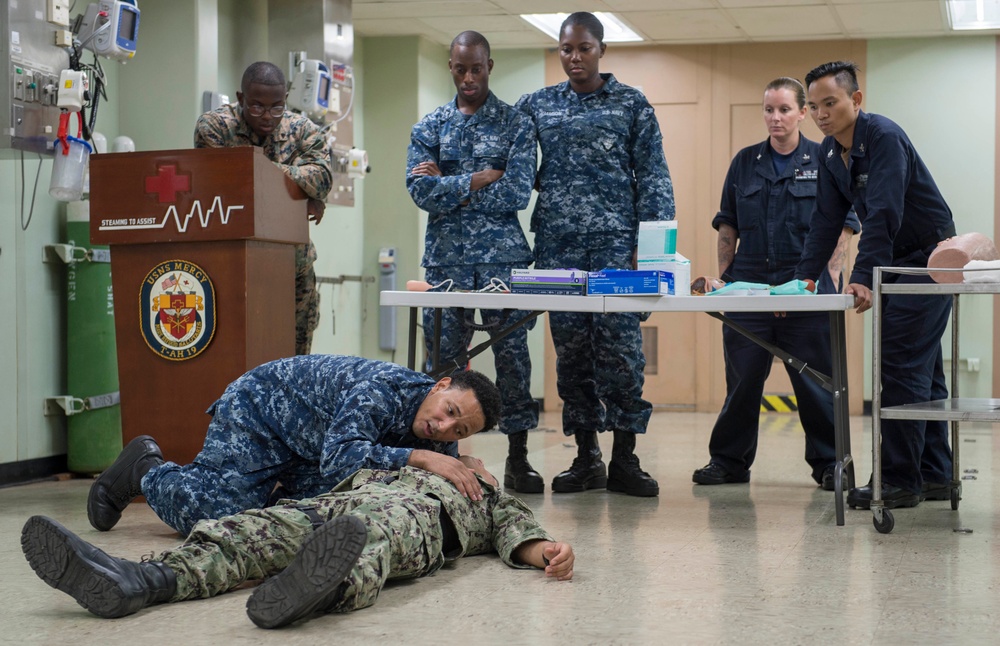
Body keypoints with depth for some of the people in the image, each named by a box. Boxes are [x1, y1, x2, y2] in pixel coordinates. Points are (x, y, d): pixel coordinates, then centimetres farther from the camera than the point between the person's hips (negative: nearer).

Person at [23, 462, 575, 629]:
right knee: (251, 531, -27)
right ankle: (135, 581, -53)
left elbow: (515, 531, 18)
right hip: (337, 504, 4)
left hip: (419, 511, -4)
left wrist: (544, 551, -1)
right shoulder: (388, 463, 49)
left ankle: (323, 588, -77)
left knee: (374, 531, -42)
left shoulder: (492, 497, 40)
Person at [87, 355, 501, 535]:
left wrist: (465, 469, -18)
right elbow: (340, 459, -50)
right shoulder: (385, 389, -37)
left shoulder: (435, 437, -12)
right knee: (220, 514, -15)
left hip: (308, 444, 8)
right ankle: (147, 469, 12)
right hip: (258, 408, -8)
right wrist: (418, 457, -55)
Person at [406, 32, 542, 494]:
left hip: (502, 255, -2)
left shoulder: (516, 124, 5)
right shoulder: (429, 127, 11)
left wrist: (449, 189, -6)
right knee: (442, 356, 2)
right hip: (446, 256, 2)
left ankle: (517, 458, 5)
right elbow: (420, 190, -3)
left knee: (512, 351, -2)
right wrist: (480, 179, -9)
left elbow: (517, 193, -7)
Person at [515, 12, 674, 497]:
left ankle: (624, 458, -1)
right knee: (570, 346, 3)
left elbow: (653, 177, 3)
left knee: (620, 344, -8)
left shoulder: (631, 105, 7)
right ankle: (586, 456, 11)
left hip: (615, 242, -2)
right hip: (557, 243, 3)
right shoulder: (537, 105, 13)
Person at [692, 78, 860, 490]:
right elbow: (728, 226, 13)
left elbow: (843, 226, 1)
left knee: (816, 381, 2)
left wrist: (832, 278, -8)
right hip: (749, 286, 2)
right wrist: (723, 277, 6)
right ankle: (729, 460, 16)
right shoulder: (745, 162, 10)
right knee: (742, 379, 5)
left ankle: (829, 464, 13)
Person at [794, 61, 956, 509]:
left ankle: (900, 480, -10)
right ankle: (934, 476, 16)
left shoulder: (884, 138, -22)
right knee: (922, 370, 11)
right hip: (896, 262, 9)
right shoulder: (831, 151, 5)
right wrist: (806, 277, -2)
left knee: (902, 367, -13)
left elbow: (884, 214, -30)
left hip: (928, 258, -9)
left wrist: (862, 279, -35)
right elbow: (827, 218, 7)